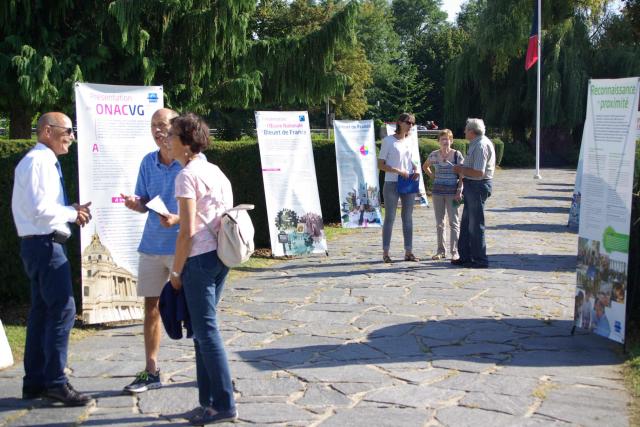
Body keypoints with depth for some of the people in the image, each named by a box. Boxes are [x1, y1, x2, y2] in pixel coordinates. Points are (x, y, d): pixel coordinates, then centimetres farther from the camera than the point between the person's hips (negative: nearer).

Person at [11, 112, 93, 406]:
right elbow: (40, 208, -23)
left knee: (42, 310, 12)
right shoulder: (37, 162, -14)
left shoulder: (45, 162, 16)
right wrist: (72, 212, -10)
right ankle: (55, 382, -6)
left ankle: (35, 382, 19)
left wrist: (71, 211, 6)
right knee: (63, 308, -11)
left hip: (40, 244, 11)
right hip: (43, 244, -11)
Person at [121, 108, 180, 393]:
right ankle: (151, 372, 19)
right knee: (151, 306, 9)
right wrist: (135, 204, -10)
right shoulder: (148, 162, 7)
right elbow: (144, 202, 13)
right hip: (152, 244, 5)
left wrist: (178, 218, -25)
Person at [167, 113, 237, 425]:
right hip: (221, 255, 9)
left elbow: (188, 231, -16)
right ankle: (209, 399, 21)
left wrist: (176, 271, -7)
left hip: (199, 258, -9)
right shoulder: (214, 170, 12)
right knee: (203, 329, 15)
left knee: (206, 331, 0)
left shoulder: (187, 175, -12)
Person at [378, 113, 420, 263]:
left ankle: (409, 252, 13)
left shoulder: (409, 141, 12)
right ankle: (385, 252, 4)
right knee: (390, 218, -2)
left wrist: (415, 170, 1)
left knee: (408, 217, 8)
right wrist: (399, 171, -18)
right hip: (392, 183, -6)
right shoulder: (388, 141, -6)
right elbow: (380, 165, -8)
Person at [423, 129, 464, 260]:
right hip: (437, 191, 3)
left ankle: (454, 251, 3)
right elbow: (425, 166, 21)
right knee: (439, 222, 9)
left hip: (452, 192, -3)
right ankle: (441, 250, 17)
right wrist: (433, 177, 8)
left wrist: (459, 191, -11)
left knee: (454, 222, -1)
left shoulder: (457, 155, -4)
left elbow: (462, 175, -4)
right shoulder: (434, 155, 3)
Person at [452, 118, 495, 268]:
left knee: (475, 225, -3)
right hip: (473, 186, 11)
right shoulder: (477, 143, 15)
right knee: (466, 223, 15)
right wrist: (463, 169, 10)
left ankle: (480, 260, 4)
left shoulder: (480, 145, -18)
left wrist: (462, 170, -12)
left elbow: (479, 173, -24)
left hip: (477, 186, -11)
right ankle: (465, 257, 23)